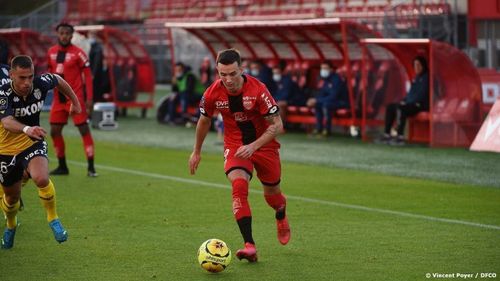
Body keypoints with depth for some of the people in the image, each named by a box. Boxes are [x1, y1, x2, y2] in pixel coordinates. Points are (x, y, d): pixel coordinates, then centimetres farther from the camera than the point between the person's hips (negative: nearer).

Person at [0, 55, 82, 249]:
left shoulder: (41, 84, -18)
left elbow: (59, 80, 8)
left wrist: (75, 101, 19)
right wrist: (26, 129, -66)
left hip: (33, 144, 1)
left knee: (41, 179, -30)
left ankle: (53, 219, -5)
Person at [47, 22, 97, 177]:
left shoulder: (78, 53, -9)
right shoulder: (51, 52, 7)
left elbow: (88, 76, -8)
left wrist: (89, 99, -13)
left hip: (75, 97, -6)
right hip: (59, 98, 6)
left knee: (84, 130, -6)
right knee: (54, 131, 7)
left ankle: (91, 168, -4)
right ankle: (62, 166, 20)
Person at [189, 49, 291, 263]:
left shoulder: (257, 89, -26)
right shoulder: (213, 93, -16)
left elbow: (277, 125, -23)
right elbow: (204, 121, 5)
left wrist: (253, 146, -33)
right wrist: (197, 152, 15)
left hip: (264, 144, -1)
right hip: (235, 145, 1)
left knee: (272, 193, 14)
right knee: (238, 185, -25)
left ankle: (281, 217, 53)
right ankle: (249, 246, -28)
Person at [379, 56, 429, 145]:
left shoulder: (426, 77, -9)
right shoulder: (417, 77, 20)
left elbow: (422, 95, -18)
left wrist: (407, 102, -18)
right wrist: (404, 100, 5)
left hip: (420, 105, -10)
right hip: (411, 103, 10)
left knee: (400, 108, -33)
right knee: (390, 107, 5)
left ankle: (400, 137, -36)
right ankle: (387, 135, -3)